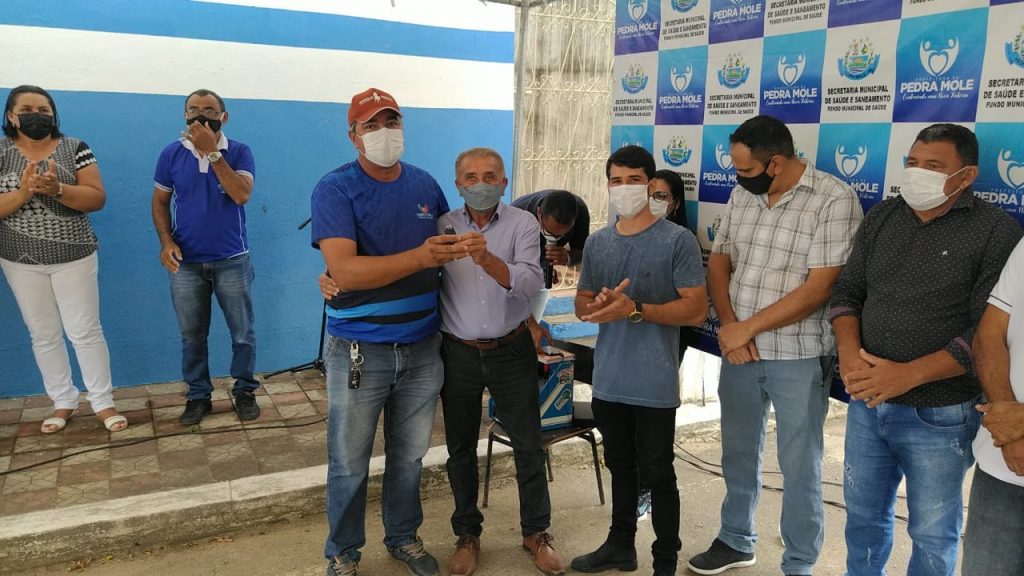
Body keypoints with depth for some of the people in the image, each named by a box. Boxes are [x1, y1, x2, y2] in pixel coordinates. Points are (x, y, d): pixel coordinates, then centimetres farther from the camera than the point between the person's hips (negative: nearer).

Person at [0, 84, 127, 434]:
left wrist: (56, 189, -25)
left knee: (85, 331, 2)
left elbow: (97, 199, -9)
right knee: (43, 335, 11)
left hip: (73, 257, -2)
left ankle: (103, 402, 13)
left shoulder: (75, 149, -4)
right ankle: (63, 402, 24)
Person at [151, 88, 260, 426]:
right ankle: (198, 395, 24)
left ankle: (245, 391, 23)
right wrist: (166, 241, -7)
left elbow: (241, 195, -21)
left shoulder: (238, 152, -5)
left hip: (232, 260, -1)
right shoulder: (172, 154, 1)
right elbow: (160, 201, 7)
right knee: (191, 335, 10)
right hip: (185, 262, 2)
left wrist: (212, 152, -23)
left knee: (242, 332, 6)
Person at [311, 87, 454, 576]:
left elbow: (449, 245, 21)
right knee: (349, 464, 10)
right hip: (359, 351, -4)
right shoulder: (334, 189, -11)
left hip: (422, 348, 4)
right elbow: (345, 271, -24)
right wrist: (420, 257, -32)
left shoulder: (425, 184, 4)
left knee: (409, 455, 18)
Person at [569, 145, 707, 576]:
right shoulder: (596, 243, 8)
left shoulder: (678, 241, -9)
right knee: (620, 466, 20)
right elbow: (581, 304, 13)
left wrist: (635, 309, -24)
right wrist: (600, 305, -12)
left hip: (654, 385, -5)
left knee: (657, 474, 7)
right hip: (608, 380, 5)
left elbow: (696, 309, -14)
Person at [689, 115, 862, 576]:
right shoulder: (741, 195, 5)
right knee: (738, 454, 19)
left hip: (799, 359, -5)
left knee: (799, 468, 9)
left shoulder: (834, 200, -14)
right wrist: (730, 328, -8)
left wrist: (746, 328, -15)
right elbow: (718, 262, 7)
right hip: (739, 352, 5)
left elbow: (818, 289, -18)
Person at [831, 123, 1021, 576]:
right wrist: (849, 353, -11)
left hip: (940, 417, -4)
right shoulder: (882, 217, 5)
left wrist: (909, 374, -23)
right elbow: (848, 291, 7)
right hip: (866, 401, 5)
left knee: (932, 533, 13)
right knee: (863, 512, 21)